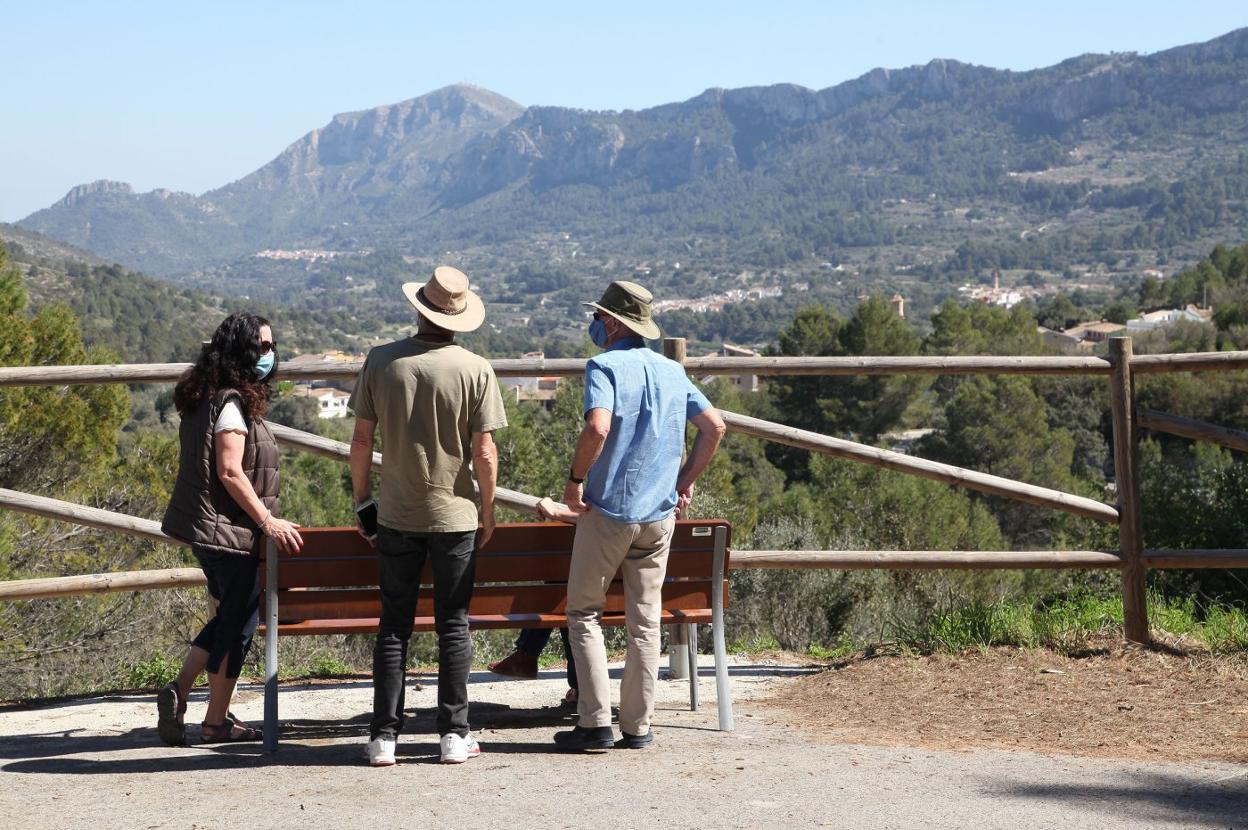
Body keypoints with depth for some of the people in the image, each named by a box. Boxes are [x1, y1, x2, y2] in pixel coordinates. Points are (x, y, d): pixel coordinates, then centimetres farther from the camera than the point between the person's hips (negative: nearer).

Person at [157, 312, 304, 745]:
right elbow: (230, 472, -22)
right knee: (239, 621, 1)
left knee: (230, 615, 20)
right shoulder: (232, 402, -17)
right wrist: (268, 521, -18)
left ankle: (179, 690, 14)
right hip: (228, 529, -10)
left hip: (206, 527, 10)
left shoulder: (205, 399, 13)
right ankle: (217, 722, 9)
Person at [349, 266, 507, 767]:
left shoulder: (382, 361, -4)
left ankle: (384, 737, 8)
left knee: (393, 626, 8)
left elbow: (361, 439, -1)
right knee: (453, 626, 8)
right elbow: (484, 451, -8)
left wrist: (360, 498, 12)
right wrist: (488, 510, 5)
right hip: (455, 516, -1)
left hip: (397, 516, 1)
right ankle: (454, 735, 10)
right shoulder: (475, 370, -9)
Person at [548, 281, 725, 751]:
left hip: (608, 509, -5)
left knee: (584, 613, 6)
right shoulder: (672, 371, 10)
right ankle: (638, 726, 13)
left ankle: (595, 723, 0)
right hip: (660, 514, 5)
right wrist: (685, 481, 17)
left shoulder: (605, 366, -10)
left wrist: (575, 479, -13)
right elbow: (715, 426, 13)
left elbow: (598, 428, -26)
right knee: (645, 621, 11)